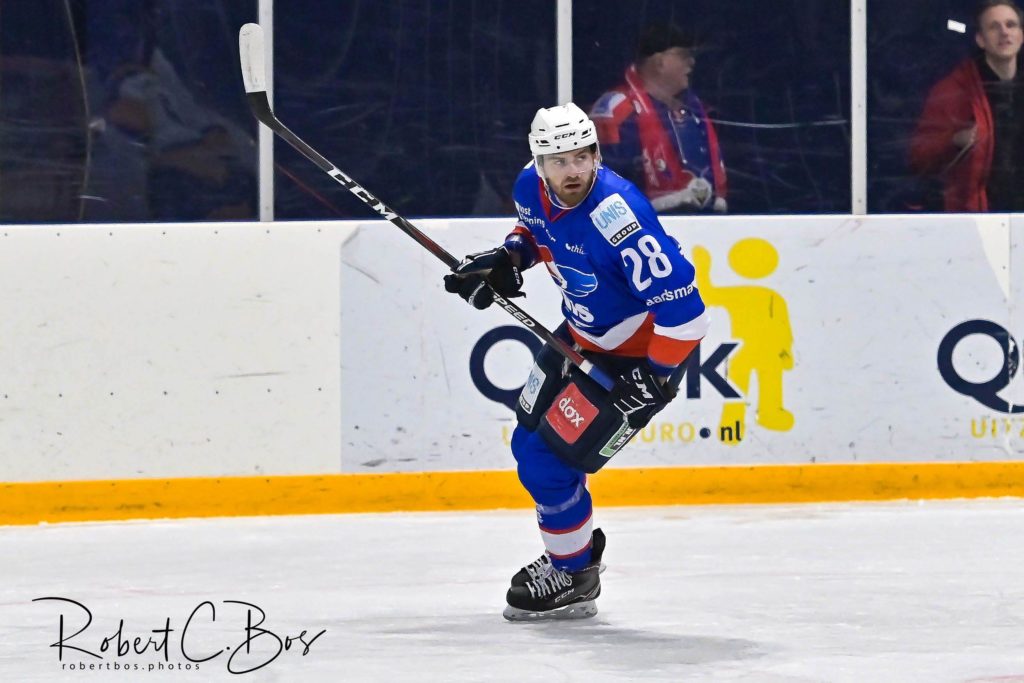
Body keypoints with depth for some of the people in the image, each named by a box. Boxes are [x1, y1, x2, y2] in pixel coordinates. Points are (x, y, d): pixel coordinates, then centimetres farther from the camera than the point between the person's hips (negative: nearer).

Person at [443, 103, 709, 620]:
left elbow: (683, 309, -34)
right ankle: (577, 547, 41)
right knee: (529, 440, 19)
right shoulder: (532, 188, -11)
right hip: (582, 335, 9)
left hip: (638, 353, -9)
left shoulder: (617, 214, -35)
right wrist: (505, 260, -3)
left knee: (547, 460, -8)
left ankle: (573, 578, 15)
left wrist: (653, 378, -28)